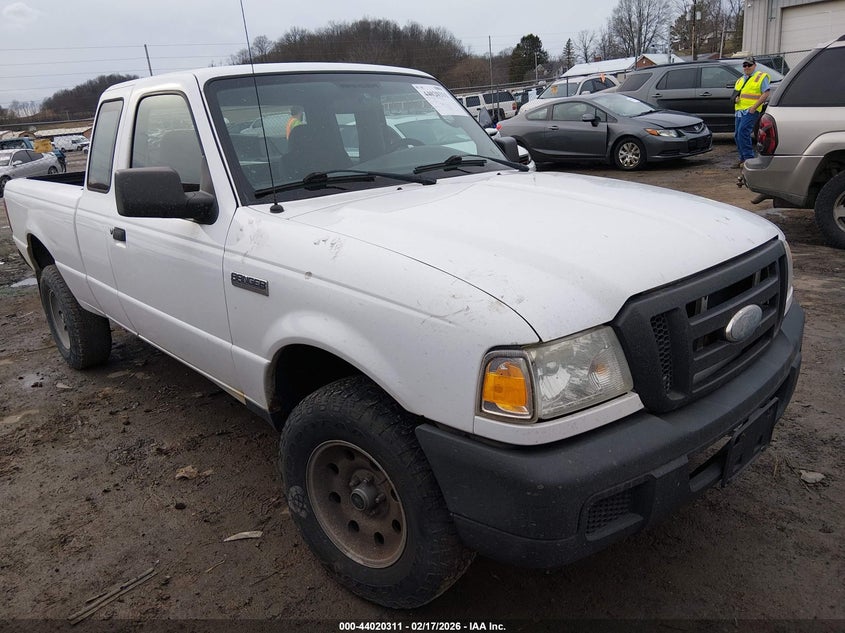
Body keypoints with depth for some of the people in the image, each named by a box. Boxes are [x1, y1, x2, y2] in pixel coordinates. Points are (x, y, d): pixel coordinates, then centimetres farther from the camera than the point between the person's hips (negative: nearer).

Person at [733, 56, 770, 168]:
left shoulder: (761, 77, 0)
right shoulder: (740, 80, 22)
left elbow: (766, 94, -8)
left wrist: (754, 106, -17)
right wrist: (735, 98, 2)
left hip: (751, 111, -8)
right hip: (739, 110, 8)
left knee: (743, 131, -21)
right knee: (737, 135, 6)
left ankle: (749, 158, -18)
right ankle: (743, 158, 15)